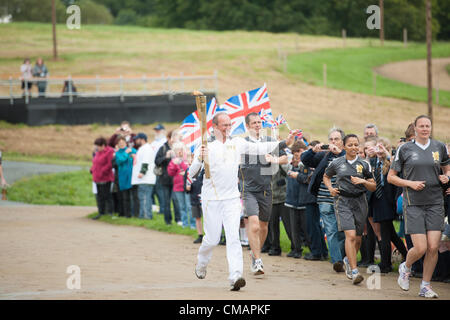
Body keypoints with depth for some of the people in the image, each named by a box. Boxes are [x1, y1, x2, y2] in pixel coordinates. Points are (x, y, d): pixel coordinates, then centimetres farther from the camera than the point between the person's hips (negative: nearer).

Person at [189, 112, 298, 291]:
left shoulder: (237, 143, 7)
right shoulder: (205, 146, -4)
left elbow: (261, 148, 6)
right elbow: (192, 174, -8)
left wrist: (285, 143, -4)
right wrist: (199, 159, -28)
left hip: (232, 198, 2)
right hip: (211, 200, -2)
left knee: (233, 237, -10)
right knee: (212, 239, 3)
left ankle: (235, 276, -18)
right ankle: (201, 265, 33)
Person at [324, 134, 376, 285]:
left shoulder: (364, 164, 5)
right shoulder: (336, 163, 3)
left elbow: (373, 187, 7)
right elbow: (326, 177, 22)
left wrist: (363, 181, -12)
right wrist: (330, 188, 3)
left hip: (360, 201, 3)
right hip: (342, 201, -2)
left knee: (357, 238, 9)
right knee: (350, 235, -18)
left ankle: (348, 260, 39)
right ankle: (354, 271, -20)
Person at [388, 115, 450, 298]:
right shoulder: (405, 149, 1)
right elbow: (391, 177, 5)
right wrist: (410, 183, -10)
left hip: (435, 202, 3)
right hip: (413, 204, -2)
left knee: (433, 247, -5)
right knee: (420, 248, -10)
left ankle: (426, 286, 10)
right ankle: (405, 268, 23)